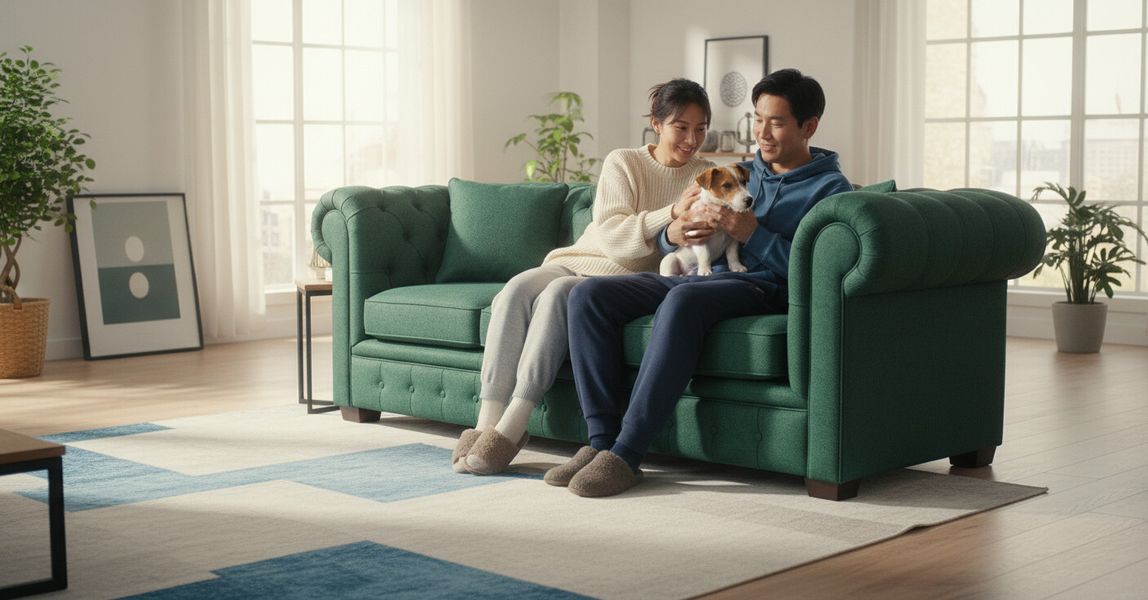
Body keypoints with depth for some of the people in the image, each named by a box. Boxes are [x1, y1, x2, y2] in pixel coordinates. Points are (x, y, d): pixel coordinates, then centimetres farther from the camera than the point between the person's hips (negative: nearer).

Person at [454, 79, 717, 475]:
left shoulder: (706, 177, 6)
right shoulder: (622, 163, 6)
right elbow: (611, 234, -9)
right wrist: (671, 213, -22)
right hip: (579, 261, 2)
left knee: (559, 293, -33)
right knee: (517, 290, -30)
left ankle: (511, 428, -36)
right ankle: (487, 423, -31)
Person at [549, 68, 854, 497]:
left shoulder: (829, 188, 6)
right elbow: (666, 245, 24)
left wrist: (754, 235, -16)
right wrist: (673, 234, -1)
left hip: (760, 288, -7)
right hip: (697, 277, 7)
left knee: (683, 299, -39)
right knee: (589, 294, -15)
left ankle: (627, 454, -38)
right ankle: (601, 440, -21)